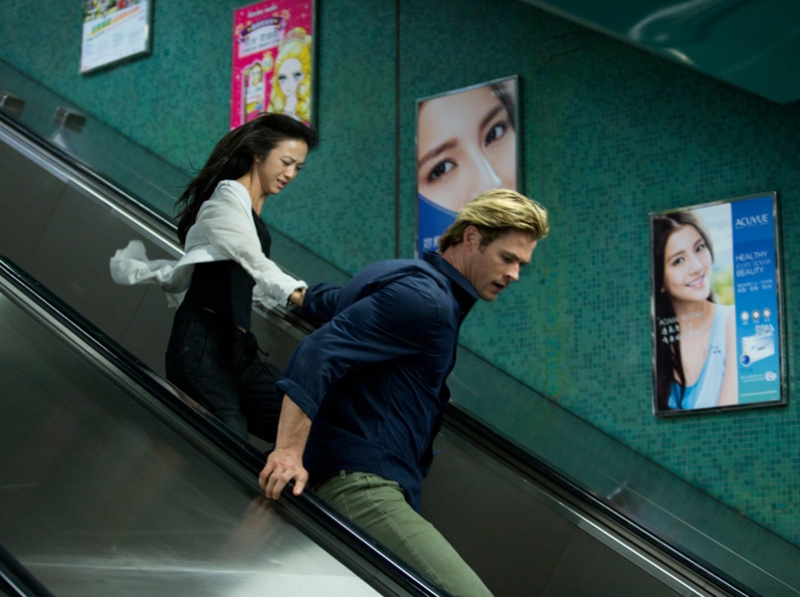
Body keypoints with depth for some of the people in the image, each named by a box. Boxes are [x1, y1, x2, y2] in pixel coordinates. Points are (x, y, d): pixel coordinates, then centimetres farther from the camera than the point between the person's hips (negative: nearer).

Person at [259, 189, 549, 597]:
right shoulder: (426, 299, -12)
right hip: (360, 481, -11)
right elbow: (320, 352, -22)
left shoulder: (403, 279, 22)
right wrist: (289, 450, -28)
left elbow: (319, 301, 36)